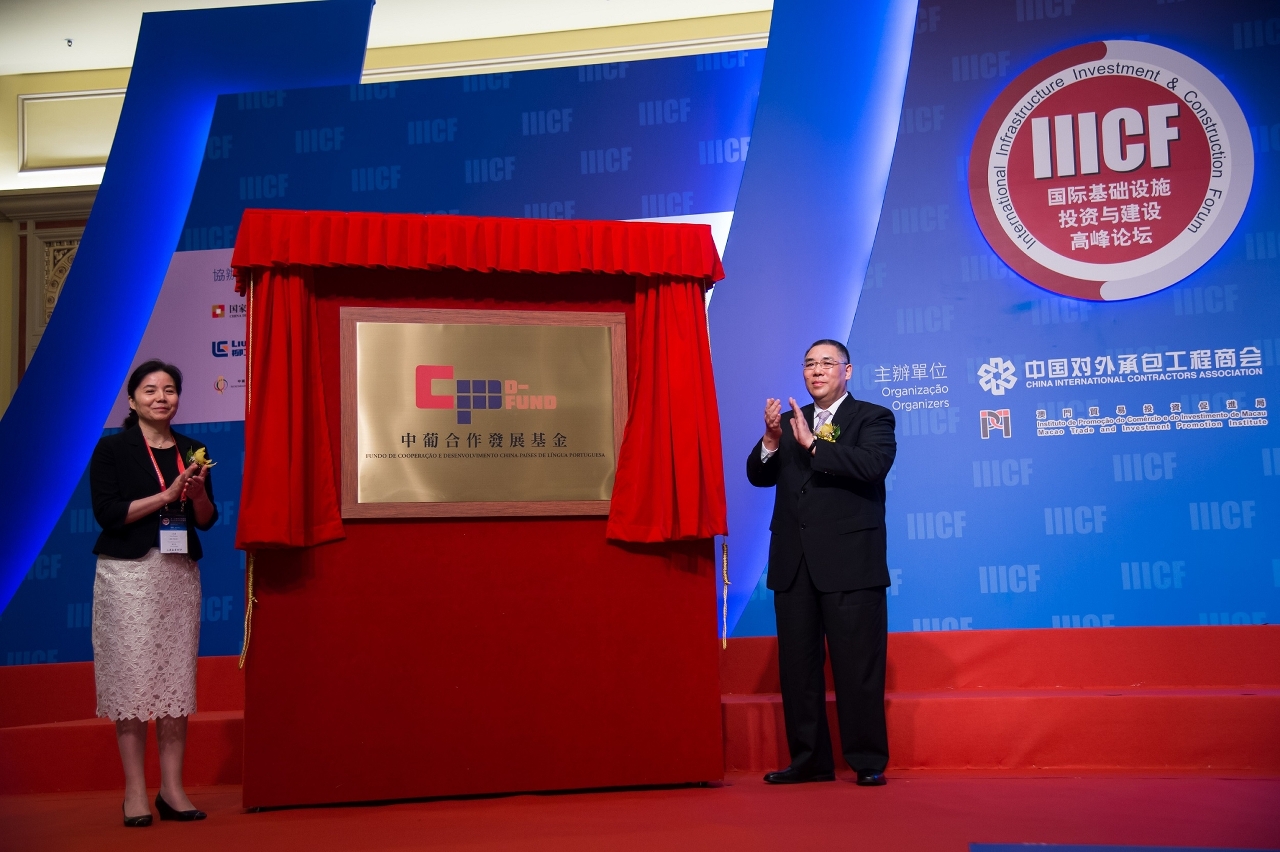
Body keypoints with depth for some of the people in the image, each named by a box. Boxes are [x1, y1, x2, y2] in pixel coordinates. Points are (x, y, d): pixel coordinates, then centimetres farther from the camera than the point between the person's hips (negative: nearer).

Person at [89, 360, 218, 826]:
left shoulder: (191, 450, 12)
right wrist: (166, 495, -13)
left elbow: (207, 521, 13)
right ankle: (135, 792, 3)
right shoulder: (112, 449, 1)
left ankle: (172, 789, 7)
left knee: (177, 677, 1)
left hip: (180, 572, 4)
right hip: (128, 572, -4)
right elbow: (107, 512, -9)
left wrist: (199, 494, -7)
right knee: (132, 675, -4)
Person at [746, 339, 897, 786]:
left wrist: (813, 444, -20)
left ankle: (868, 761, 7)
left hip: (849, 562, -5)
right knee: (797, 665, 8)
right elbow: (759, 476, 10)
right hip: (793, 562, 5)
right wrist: (771, 440, -9)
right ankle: (809, 760, 17)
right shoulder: (791, 421, 17)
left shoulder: (872, 418, 2)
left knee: (858, 665, -2)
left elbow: (873, 465, -17)